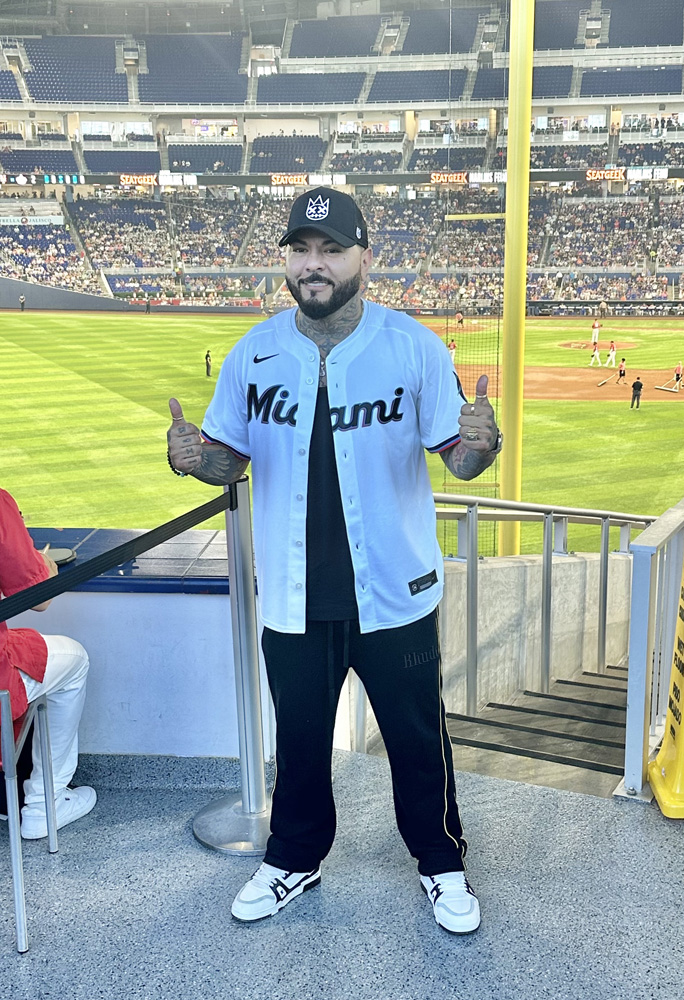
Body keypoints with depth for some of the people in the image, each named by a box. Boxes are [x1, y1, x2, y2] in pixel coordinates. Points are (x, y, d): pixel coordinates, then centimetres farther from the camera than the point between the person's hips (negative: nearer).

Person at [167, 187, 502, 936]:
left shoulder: (414, 346, -9)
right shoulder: (253, 353, -2)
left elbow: (456, 456, -7)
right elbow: (230, 459, 3)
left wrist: (480, 444, -30)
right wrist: (193, 455, -19)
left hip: (394, 592, -2)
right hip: (293, 598, 2)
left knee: (417, 738, 14)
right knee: (299, 738, 20)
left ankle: (442, 866, 39)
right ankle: (295, 860, 44)